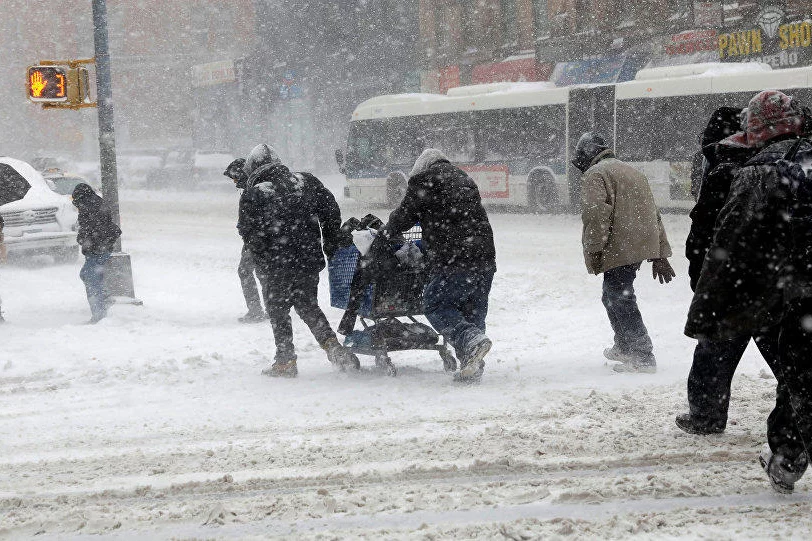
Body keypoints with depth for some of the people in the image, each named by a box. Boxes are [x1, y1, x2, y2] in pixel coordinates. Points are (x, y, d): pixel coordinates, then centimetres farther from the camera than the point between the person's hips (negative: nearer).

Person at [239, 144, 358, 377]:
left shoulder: (252, 196, -8)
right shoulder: (307, 182, 4)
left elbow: (250, 235, -10)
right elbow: (331, 212, 6)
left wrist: (263, 264, 1)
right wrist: (330, 245, 14)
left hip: (276, 267, -4)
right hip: (310, 260, 4)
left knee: (278, 311, 11)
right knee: (308, 306, 20)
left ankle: (286, 360, 11)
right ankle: (331, 344, 4)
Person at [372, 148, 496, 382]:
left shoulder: (424, 181, 2)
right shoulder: (465, 180, 25)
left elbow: (404, 216, 5)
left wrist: (381, 238, 21)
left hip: (453, 259, -7)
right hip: (485, 256, 7)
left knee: (436, 306, 1)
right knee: (473, 311, 12)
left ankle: (471, 340, -22)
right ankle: (473, 369, 6)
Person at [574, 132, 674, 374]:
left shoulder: (596, 174, -4)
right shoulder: (633, 172, 25)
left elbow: (596, 214, -18)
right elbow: (653, 214, 24)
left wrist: (593, 250, -17)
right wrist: (660, 255, 25)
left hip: (619, 251, -9)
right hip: (642, 247, 9)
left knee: (620, 300, -5)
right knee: (613, 297, 23)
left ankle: (643, 356, -9)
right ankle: (624, 347, 35)